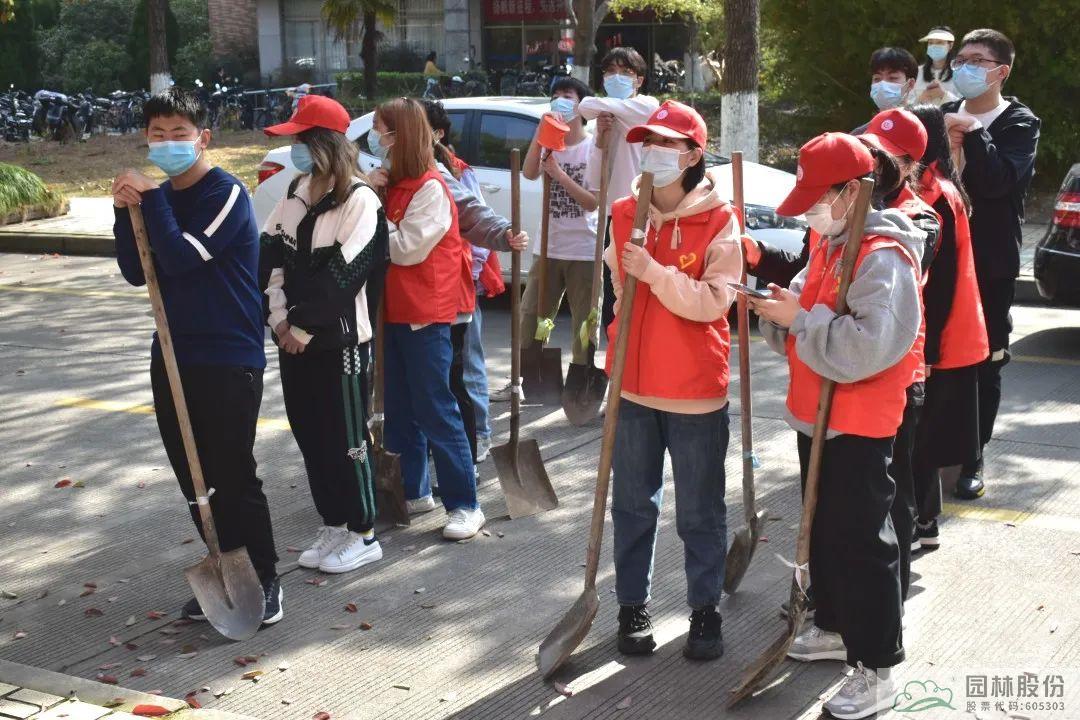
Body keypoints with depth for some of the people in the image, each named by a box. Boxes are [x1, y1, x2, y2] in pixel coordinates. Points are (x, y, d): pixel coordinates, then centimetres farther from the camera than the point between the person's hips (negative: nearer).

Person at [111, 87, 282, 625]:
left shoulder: (227, 194, -12)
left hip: (229, 360, -7)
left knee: (234, 477, -4)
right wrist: (125, 211, -8)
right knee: (194, 480, 12)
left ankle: (265, 581, 9)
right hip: (174, 356, 8)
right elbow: (137, 273, 5)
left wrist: (151, 199, -15)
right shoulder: (159, 197, 11)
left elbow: (182, 258, -23)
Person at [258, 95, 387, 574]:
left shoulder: (360, 200, -12)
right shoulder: (296, 193, 11)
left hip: (338, 338, -7)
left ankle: (363, 535, 13)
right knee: (309, 434, 12)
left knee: (345, 438, 0)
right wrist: (280, 317, -7)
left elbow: (344, 274, -17)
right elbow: (270, 255, 6)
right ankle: (333, 526, 25)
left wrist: (304, 326, -14)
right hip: (293, 336, 7)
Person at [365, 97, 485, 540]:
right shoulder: (390, 183, 11)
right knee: (400, 408, 15)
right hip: (393, 309, 9)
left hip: (426, 313, -9)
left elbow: (406, 248, -19)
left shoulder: (429, 187, -14)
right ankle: (412, 490, 27)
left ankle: (464, 505, -1)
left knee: (435, 410, -7)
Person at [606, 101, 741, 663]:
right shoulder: (624, 213, 4)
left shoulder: (718, 219, -10)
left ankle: (704, 611, 21)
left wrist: (654, 272, -29)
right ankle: (632, 606, 26)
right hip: (633, 384, 4)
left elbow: (713, 300, -19)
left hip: (695, 390, -4)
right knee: (632, 505, 13)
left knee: (700, 512, 7)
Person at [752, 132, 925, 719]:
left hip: (860, 426, -9)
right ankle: (834, 628, 38)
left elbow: (867, 346, -31)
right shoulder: (829, 243, 10)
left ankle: (876, 669, 7)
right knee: (823, 529, 20)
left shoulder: (883, 257, -21)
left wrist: (799, 318, -23)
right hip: (816, 415, 9)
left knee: (862, 542, -3)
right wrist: (784, 309, -7)